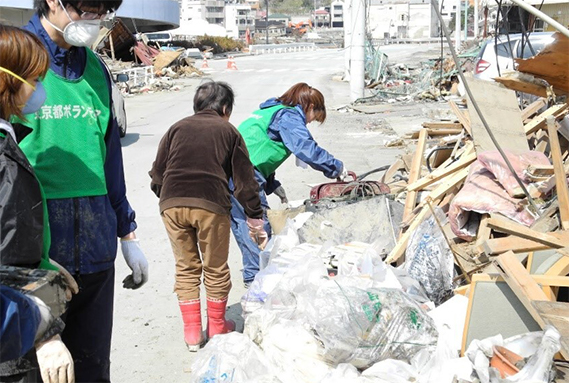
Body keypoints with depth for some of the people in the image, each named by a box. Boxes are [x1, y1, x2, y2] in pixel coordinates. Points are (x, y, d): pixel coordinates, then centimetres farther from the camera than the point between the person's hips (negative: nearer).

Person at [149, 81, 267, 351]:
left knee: (186, 268, 15)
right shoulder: (228, 131, 16)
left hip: (172, 204, 2)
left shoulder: (177, 128, 20)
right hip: (211, 204, -2)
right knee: (216, 269, 15)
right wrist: (256, 220, 15)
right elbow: (244, 180, 12)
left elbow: (157, 174, 15)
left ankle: (192, 332, 20)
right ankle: (217, 326, 30)